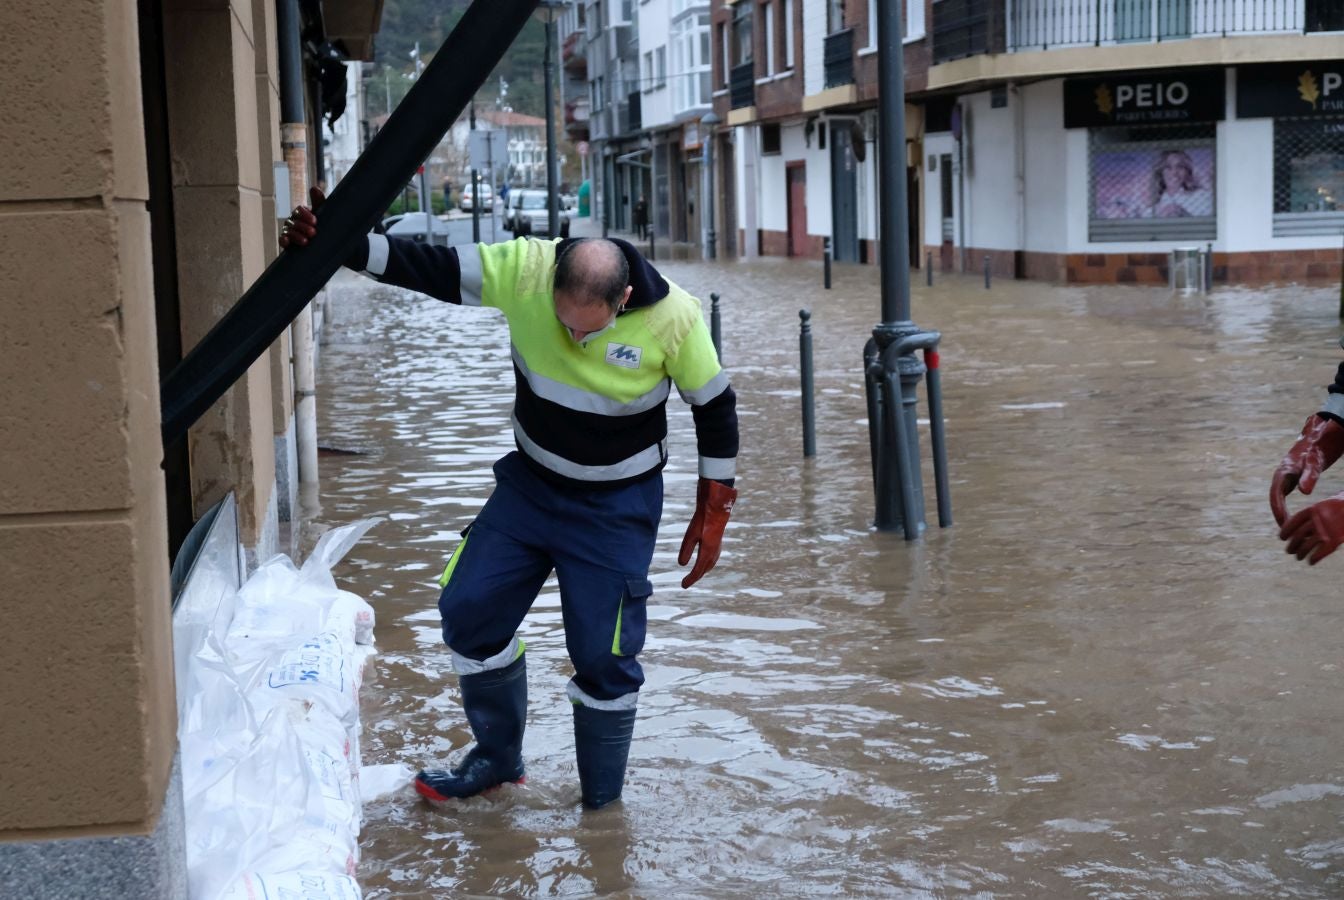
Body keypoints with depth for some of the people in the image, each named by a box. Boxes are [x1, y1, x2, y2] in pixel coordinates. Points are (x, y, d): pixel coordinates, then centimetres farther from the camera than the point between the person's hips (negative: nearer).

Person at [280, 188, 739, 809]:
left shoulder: (672, 317, -23)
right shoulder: (524, 270, -21)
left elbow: (715, 410, -9)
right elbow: (426, 267, -16)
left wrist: (713, 514, -5)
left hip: (616, 507, -4)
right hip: (529, 484, 4)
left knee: (603, 654, -5)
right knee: (468, 610, 4)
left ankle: (602, 802, 17)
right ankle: (496, 758, 25)